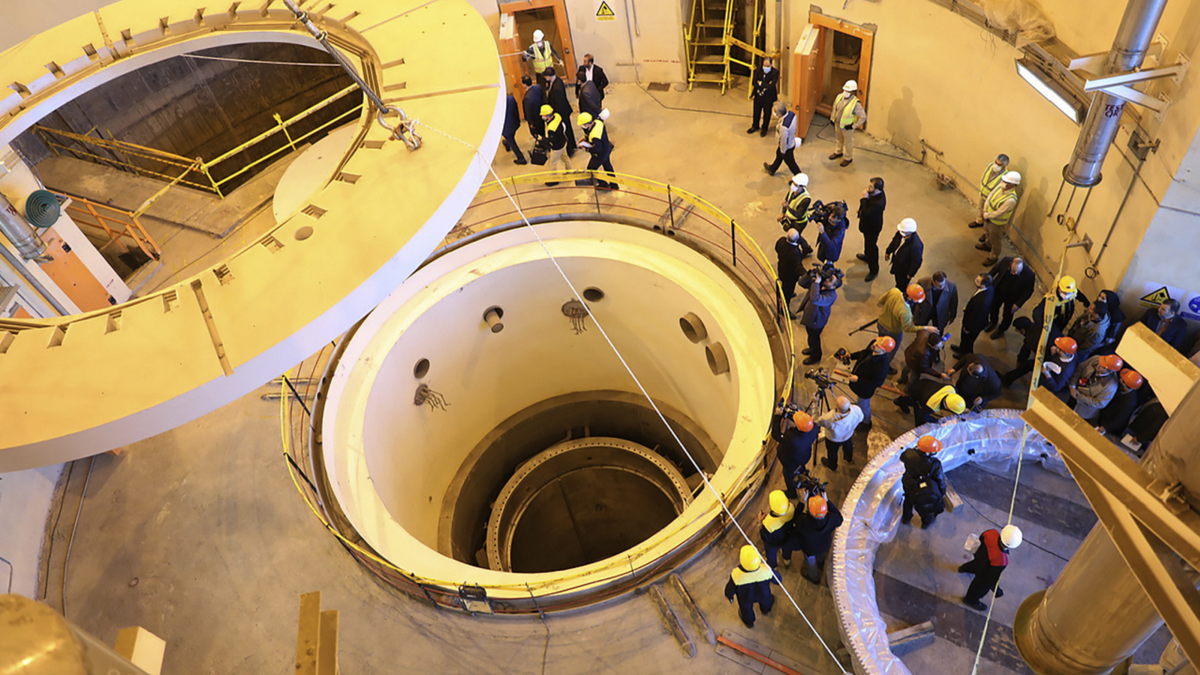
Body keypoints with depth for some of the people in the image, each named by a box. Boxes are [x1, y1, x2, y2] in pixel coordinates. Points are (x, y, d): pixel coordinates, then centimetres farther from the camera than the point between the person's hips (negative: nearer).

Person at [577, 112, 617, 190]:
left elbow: (598, 150, -32)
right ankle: (614, 185, 49)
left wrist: (587, 148, -18)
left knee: (591, 169, 18)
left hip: (600, 155, -8)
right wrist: (586, 138, -1)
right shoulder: (598, 122, -18)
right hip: (607, 149, 8)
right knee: (607, 166, 30)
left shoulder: (594, 136, -43)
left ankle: (603, 184, 38)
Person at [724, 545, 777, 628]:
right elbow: (777, 580, -16)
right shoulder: (766, 570, -39)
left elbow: (730, 589, -20)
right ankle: (766, 610, 71)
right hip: (763, 595, 1)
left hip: (745, 598, -1)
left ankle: (749, 622, 65)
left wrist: (728, 596, 4)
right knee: (765, 600, 37)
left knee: (746, 609, 33)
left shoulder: (736, 575, -42)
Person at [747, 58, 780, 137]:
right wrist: (765, 85, -23)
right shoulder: (758, 70, -11)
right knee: (756, 112, 20)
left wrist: (760, 83, -20)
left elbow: (771, 86, -27)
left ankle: (764, 129, 35)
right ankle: (755, 126, 43)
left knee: (766, 113, 15)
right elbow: (754, 83, -15)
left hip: (768, 97, -3)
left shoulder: (775, 73, -19)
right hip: (758, 95, 3)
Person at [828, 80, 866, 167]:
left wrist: (854, 126, -21)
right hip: (837, 124, 6)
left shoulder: (856, 103, -29)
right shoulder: (840, 97, -12)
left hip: (847, 127, -6)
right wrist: (832, 118, 12)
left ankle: (848, 158, 34)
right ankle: (838, 152, 53)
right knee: (839, 140, 29)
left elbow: (863, 117, -24)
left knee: (848, 143, 15)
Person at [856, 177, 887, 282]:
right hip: (868, 223, 9)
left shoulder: (879, 203, -43)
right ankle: (867, 256, 62)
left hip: (872, 227, -9)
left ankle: (874, 270, 30)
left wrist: (864, 199, -36)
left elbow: (866, 213, -38)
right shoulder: (874, 193, -14)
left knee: (871, 246, 10)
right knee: (867, 242, 33)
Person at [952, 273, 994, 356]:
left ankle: (966, 355, 54)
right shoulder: (989, 288, -22)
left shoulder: (981, 301, -47)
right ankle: (962, 348, 62)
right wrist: (967, 308, 12)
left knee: (967, 340, 24)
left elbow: (976, 317, -29)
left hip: (974, 324, -7)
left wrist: (968, 328, -12)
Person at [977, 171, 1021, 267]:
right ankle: (987, 244, 65)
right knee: (988, 232, 35)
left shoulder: (1011, 200, -40)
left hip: (997, 222, -7)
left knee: (996, 241, 18)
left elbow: (998, 213, -31)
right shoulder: (1001, 186, -18)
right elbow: (990, 196, -6)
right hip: (988, 217, 7)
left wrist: (985, 215, -19)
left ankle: (994, 257, 41)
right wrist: (984, 211, -13)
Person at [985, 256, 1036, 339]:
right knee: (993, 307, 29)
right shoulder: (1006, 261, -31)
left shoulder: (1029, 275, -37)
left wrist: (1018, 304, -20)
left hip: (1011, 298, -2)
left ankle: (1001, 329, 55)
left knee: (1007, 315, 23)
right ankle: (993, 322, 62)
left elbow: (1028, 291, -19)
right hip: (998, 291, 3)